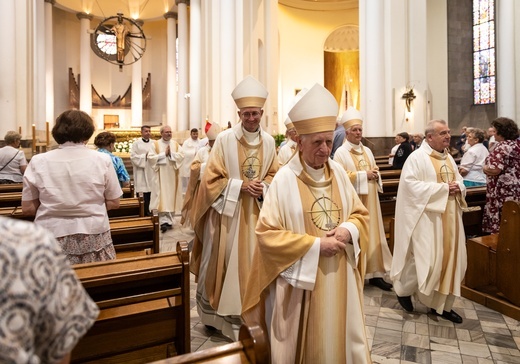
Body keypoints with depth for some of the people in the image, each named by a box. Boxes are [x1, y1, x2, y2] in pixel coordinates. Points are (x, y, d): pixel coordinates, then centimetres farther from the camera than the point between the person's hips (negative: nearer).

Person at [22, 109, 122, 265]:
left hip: (52, 238, 1)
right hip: (93, 237, 0)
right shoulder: (102, 160, -5)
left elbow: (27, 208, 1)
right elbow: (114, 203, 0)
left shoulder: (38, 162, -3)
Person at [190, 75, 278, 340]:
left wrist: (263, 188, -10)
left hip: (257, 211, 4)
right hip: (228, 210, -3)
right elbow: (212, 178, -9)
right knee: (225, 262, 7)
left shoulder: (268, 141, 2)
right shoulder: (225, 139, -11)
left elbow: (273, 174, 10)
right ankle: (219, 312, 26)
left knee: (253, 261, 11)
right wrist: (241, 186, -19)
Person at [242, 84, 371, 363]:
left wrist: (348, 230, -12)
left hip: (339, 277, 5)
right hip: (299, 280, -4)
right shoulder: (284, 179, -15)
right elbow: (266, 233, -16)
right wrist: (315, 244, -19)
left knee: (340, 338, 19)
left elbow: (361, 214, 10)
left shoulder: (338, 173, 1)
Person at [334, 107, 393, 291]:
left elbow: (374, 173, 19)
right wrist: (364, 175, -16)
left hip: (369, 201, 7)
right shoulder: (340, 153, -7)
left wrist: (375, 175, -5)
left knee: (372, 233, 8)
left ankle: (375, 273, 17)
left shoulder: (367, 151, 13)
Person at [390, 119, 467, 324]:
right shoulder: (417, 157, -11)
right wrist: (443, 188, -19)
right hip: (428, 217, -8)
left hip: (450, 217, 8)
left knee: (450, 259, 9)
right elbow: (411, 185, -21)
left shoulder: (448, 158, 13)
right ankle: (403, 289, 20)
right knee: (426, 260, -7)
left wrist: (458, 186, -5)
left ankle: (442, 304, 24)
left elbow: (459, 179, 20)